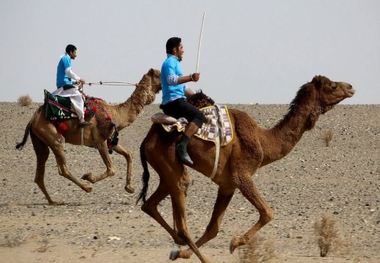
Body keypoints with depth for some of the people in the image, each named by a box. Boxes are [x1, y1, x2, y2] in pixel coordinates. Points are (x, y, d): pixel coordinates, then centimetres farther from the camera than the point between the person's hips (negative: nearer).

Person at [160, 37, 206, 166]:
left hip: (171, 103, 11)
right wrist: (191, 77, -33)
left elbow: (183, 87, 35)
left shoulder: (174, 62, 28)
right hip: (174, 101, -11)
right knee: (199, 116, -24)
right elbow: (171, 80, -25)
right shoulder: (170, 62, -5)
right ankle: (182, 145, -38)